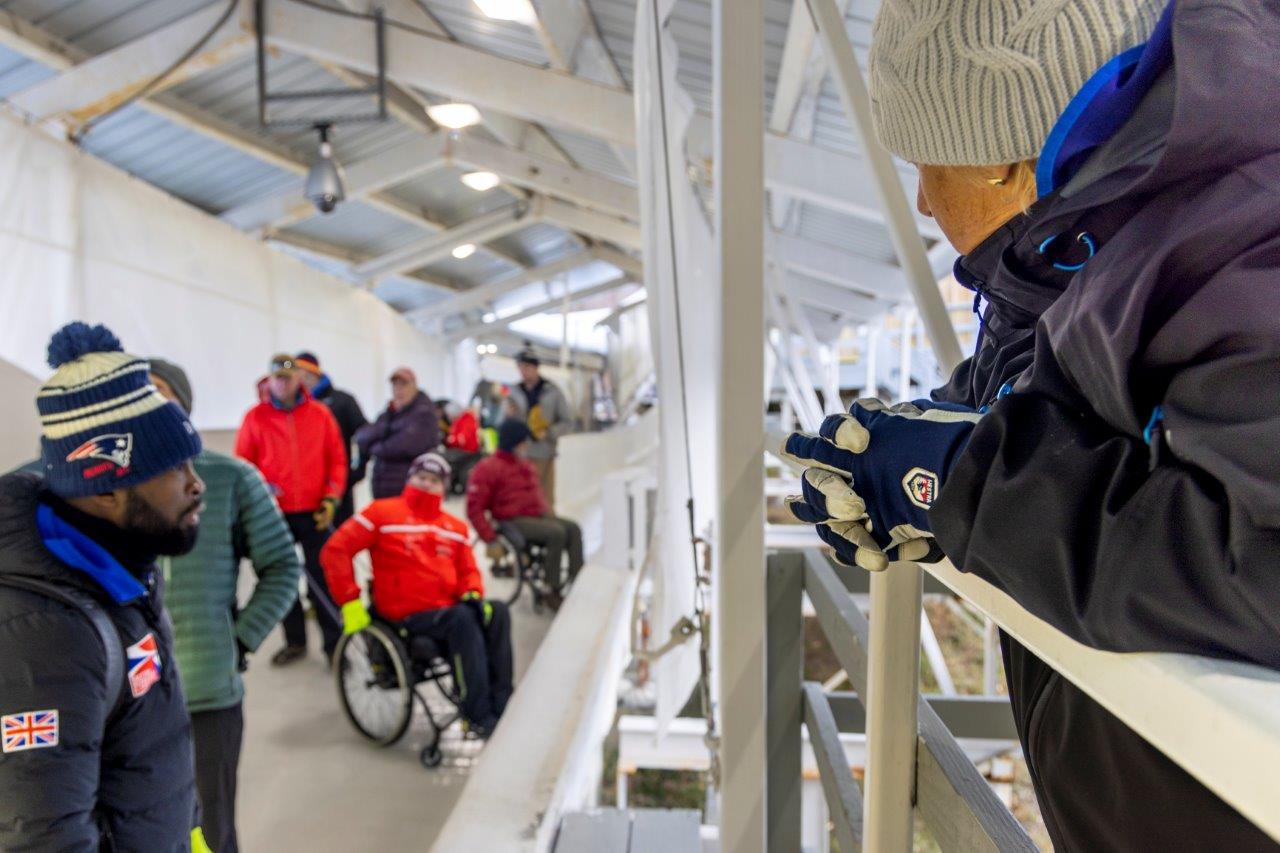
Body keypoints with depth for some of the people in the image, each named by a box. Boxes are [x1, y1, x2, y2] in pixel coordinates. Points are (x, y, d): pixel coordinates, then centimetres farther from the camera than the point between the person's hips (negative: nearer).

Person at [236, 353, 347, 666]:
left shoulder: (320, 414, 2)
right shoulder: (256, 417, 0)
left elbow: (337, 458, 4)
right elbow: (243, 464, 3)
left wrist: (331, 498, -4)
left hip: (315, 512, -1)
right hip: (275, 513, 1)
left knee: (322, 578, 1)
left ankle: (334, 643, 10)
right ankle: (295, 641, 25)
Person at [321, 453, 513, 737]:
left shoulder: (455, 527, 18)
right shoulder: (383, 512, 3)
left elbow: (468, 570, 19)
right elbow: (336, 550, -1)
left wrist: (473, 594, -4)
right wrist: (350, 602, -8)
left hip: (449, 610, 5)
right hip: (407, 616, -5)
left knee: (497, 611, -23)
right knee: (462, 618, -32)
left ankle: (501, 703, -24)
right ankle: (479, 715, -29)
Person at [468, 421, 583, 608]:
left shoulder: (526, 466, 19)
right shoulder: (488, 469, -5)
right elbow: (474, 509, -9)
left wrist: (550, 514, 12)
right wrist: (491, 541, -15)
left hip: (536, 516, 8)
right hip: (512, 522, -8)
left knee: (573, 528, -15)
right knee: (556, 532, -28)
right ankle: (552, 592, -20)